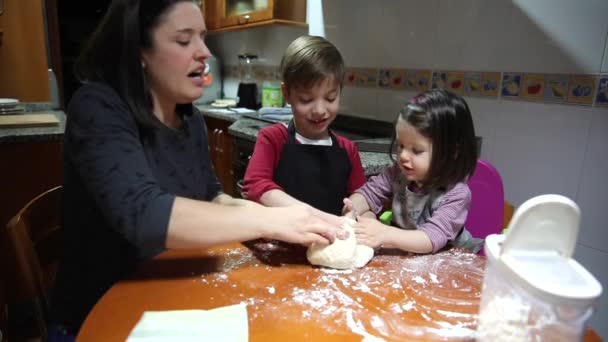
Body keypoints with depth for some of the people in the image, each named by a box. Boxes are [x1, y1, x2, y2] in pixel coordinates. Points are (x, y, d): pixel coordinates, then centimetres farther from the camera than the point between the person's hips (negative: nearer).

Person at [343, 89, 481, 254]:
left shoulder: (456, 194, -23)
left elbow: (432, 239, -31)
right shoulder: (398, 173, -7)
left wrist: (386, 235, -45)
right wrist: (353, 208, -24)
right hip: (402, 256, 4)